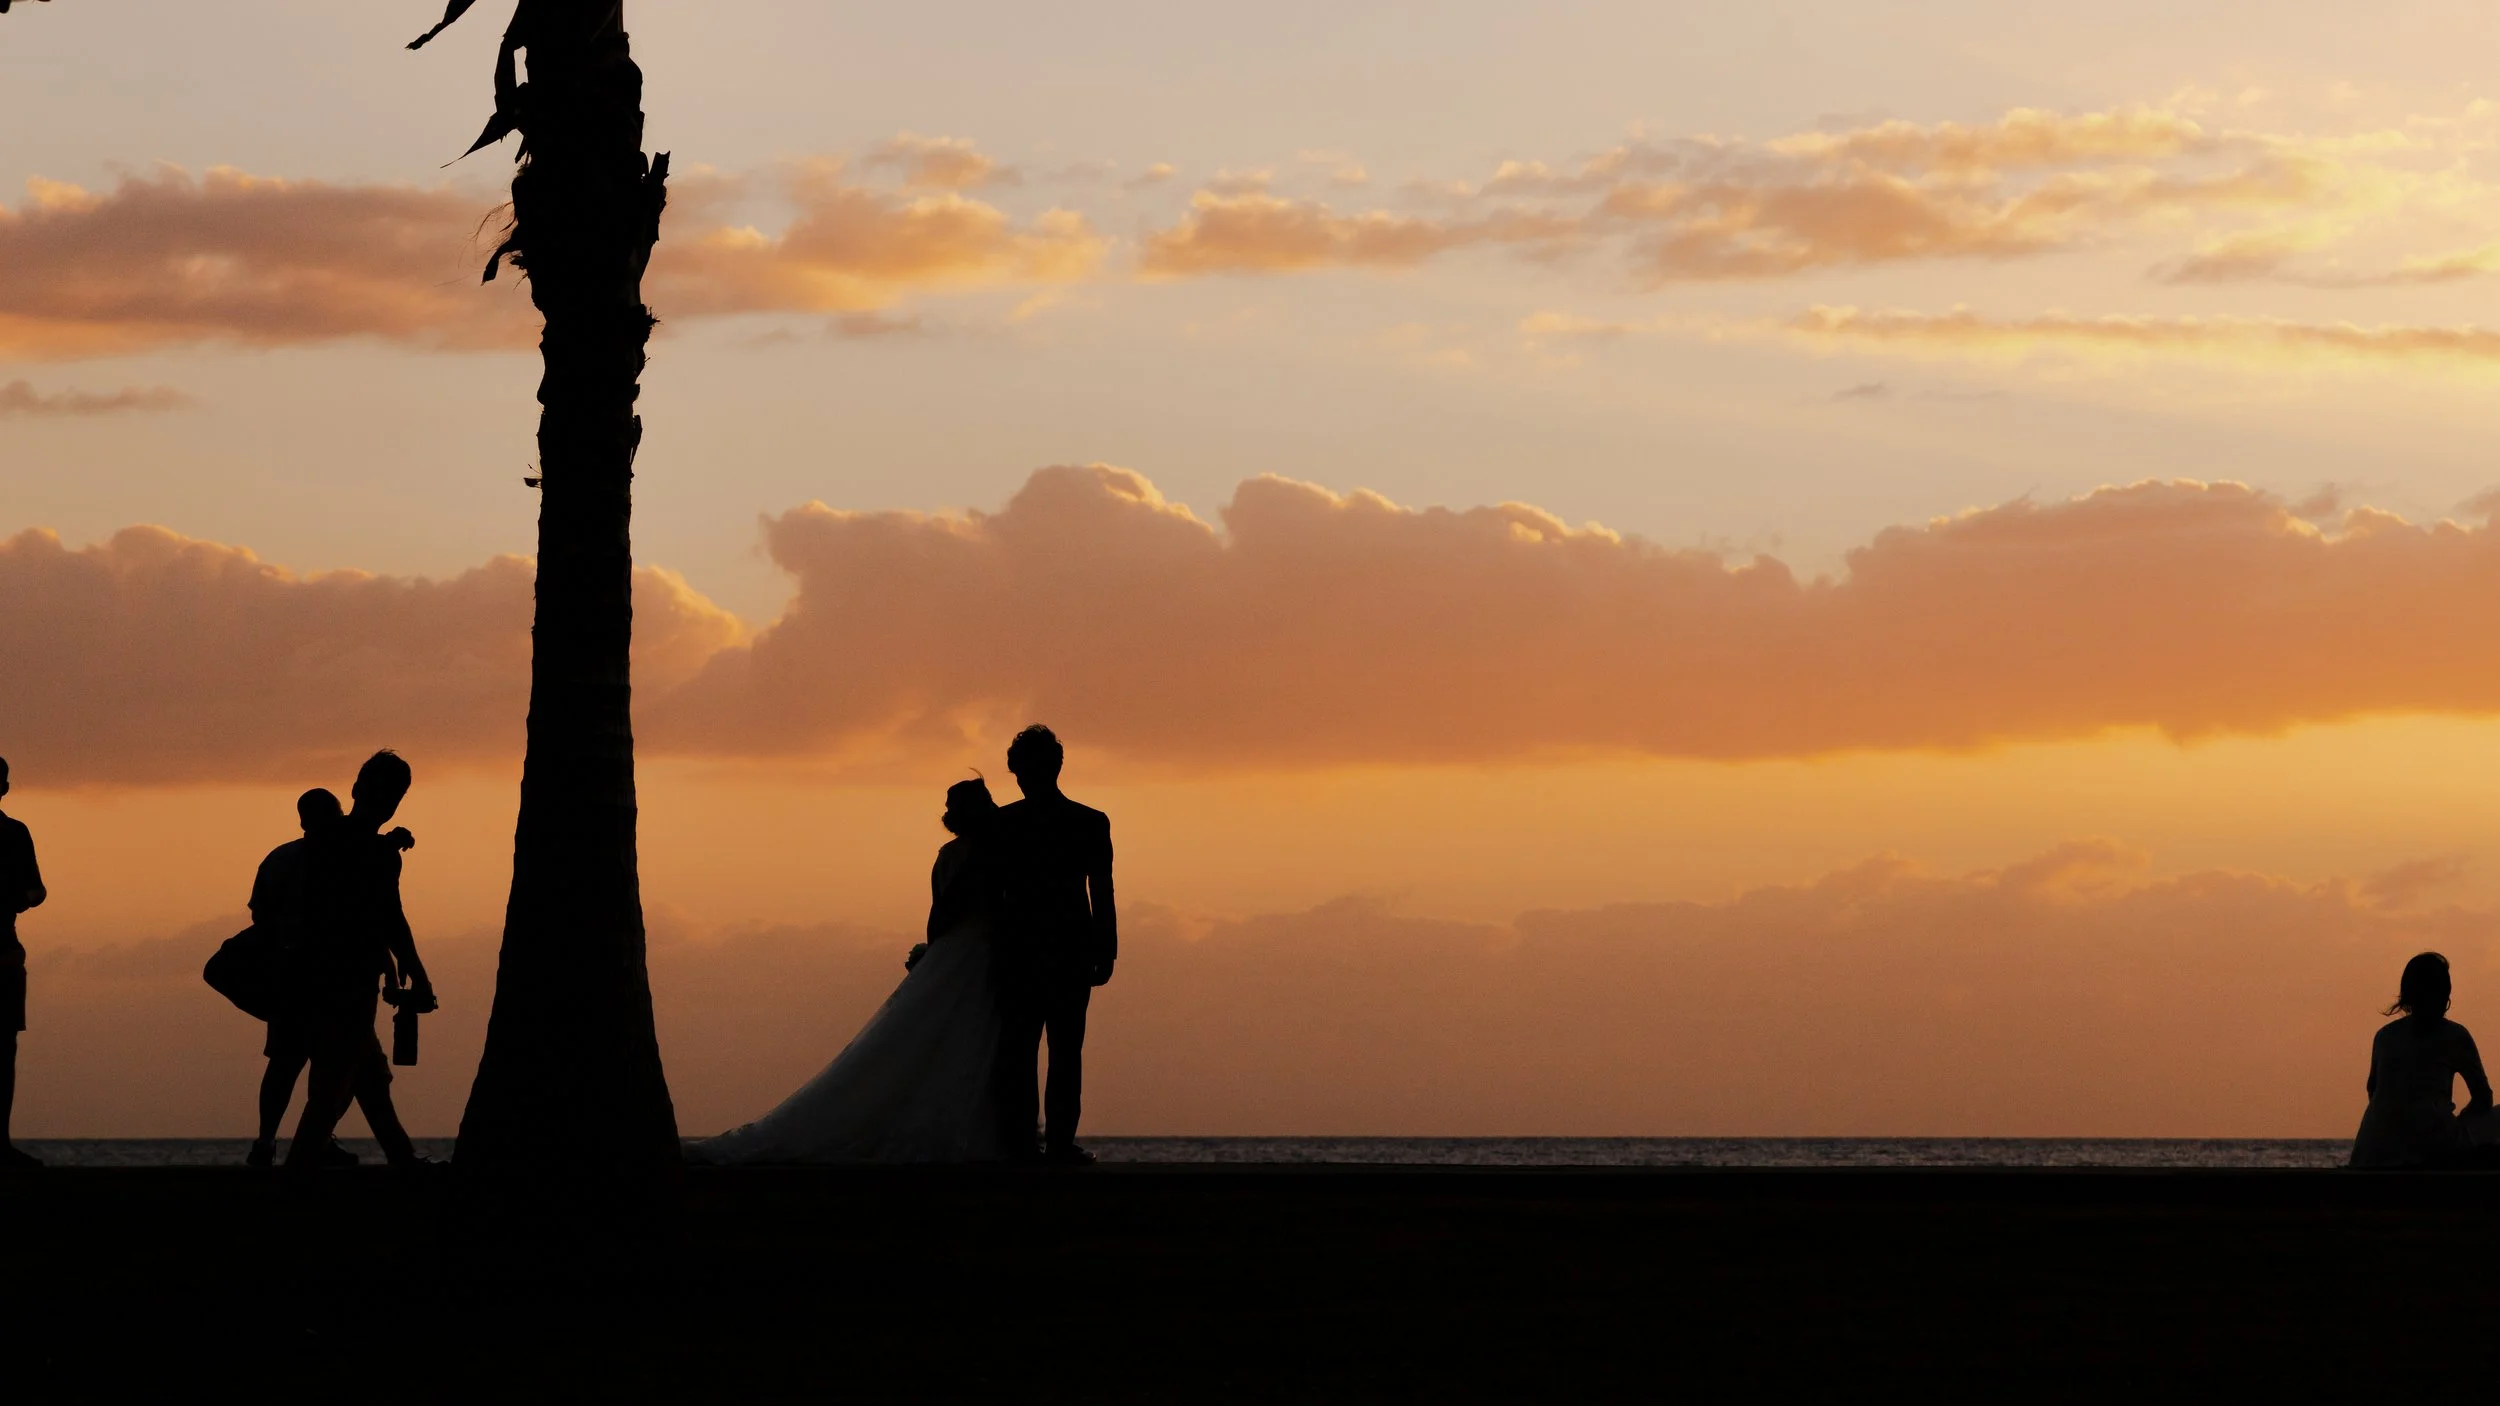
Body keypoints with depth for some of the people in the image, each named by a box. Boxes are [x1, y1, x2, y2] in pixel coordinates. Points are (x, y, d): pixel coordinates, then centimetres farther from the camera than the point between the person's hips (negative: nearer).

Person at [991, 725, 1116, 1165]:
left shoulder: (1003, 823, -1)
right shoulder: (1091, 823, -3)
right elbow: (1102, 893, -3)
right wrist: (1106, 951, 3)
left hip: (1019, 951, 1)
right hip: (1072, 951, -1)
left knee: (1017, 1051, 5)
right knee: (1065, 1050, 1)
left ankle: (1020, 1143, 2)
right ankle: (1060, 1143, -4)